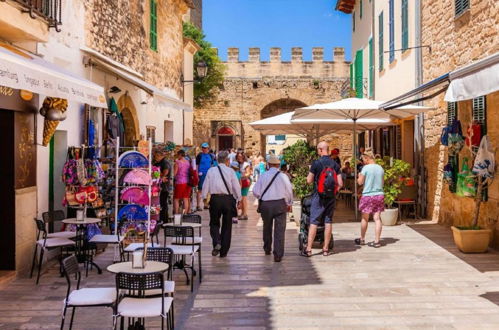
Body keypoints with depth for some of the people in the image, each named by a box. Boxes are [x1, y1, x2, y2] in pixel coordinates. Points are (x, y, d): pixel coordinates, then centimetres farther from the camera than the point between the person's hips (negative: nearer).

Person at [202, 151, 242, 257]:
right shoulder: (230, 171, -2)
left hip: (215, 199, 0)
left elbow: (205, 186, 3)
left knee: (214, 223, 17)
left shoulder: (211, 171, 1)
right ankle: (224, 251, 15)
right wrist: (239, 200, 11)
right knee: (227, 226, 11)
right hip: (228, 199, 0)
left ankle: (217, 242, -10)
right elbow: (237, 187, -1)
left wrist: (204, 197, 15)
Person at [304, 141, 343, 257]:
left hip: (319, 196, -4)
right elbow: (340, 184, 1)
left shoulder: (316, 163, -9)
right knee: (328, 221, 8)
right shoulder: (335, 164, 3)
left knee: (313, 222, -1)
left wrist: (310, 173, 13)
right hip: (331, 197, 4)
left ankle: (309, 249, -2)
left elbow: (309, 181, -5)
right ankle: (326, 249, 11)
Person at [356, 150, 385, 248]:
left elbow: (360, 182, -8)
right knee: (377, 218, 3)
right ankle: (377, 241, 0)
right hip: (379, 195, 4)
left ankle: (362, 239, 22)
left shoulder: (366, 168, -10)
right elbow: (382, 183, 16)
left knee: (364, 218, 9)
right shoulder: (380, 168, 7)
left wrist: (359, 176, 10)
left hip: (367, 195, -4)